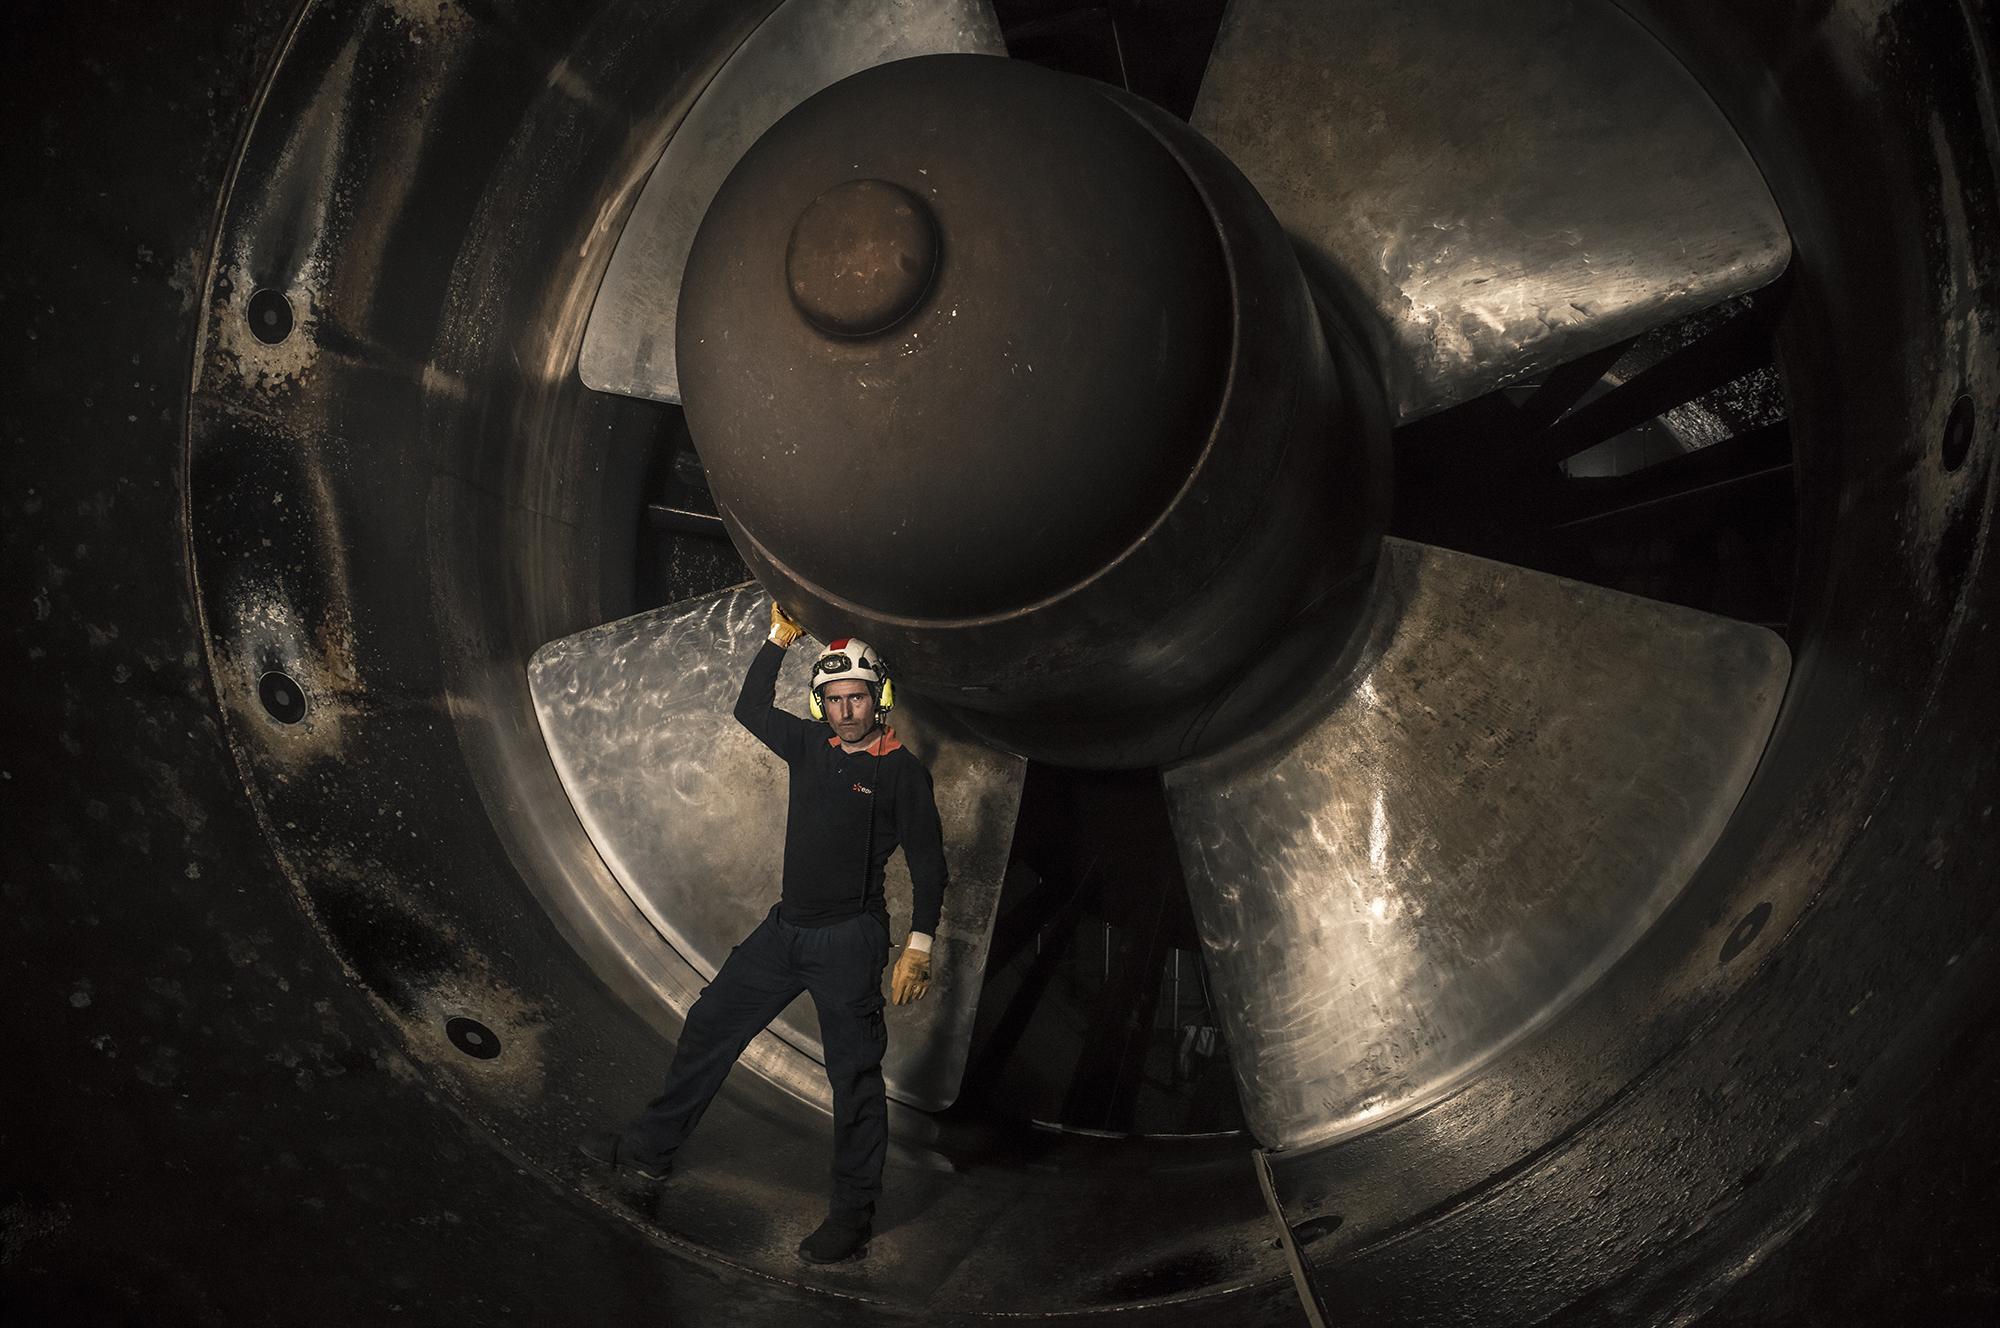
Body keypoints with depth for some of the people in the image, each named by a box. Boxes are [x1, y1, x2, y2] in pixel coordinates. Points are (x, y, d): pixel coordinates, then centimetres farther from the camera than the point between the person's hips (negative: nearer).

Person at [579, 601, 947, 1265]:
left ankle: (853, 1214, 4)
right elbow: (751, 709, 17)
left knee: (853, 1071, -4)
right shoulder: (812, 748, 7)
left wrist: (918, 948, -17)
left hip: (848, 940, -7)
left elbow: (928, 864, -9)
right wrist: (779, 638, 7)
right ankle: (651, 1145, 25)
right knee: (710, 1025, 12)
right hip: (786, 927, 7)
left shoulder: (902, 771, -9)